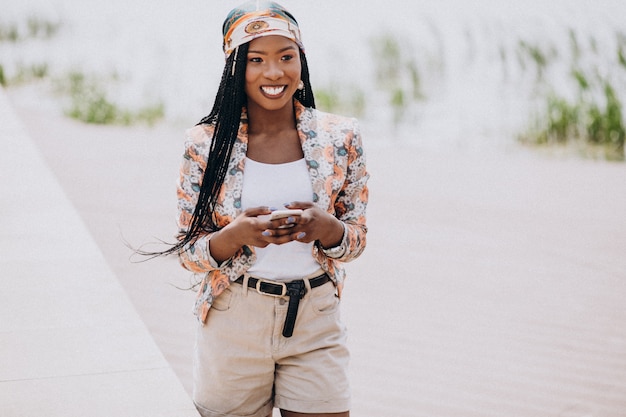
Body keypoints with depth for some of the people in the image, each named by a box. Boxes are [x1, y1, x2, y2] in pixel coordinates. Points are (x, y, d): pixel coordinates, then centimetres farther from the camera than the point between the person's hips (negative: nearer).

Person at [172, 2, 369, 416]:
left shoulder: (340, 137, -2)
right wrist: (238, 234, -22)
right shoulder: (206, 144, -5)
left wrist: (323, 226, -18)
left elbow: (357, 238, 5)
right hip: (233, 325, -1)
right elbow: (189, 252, -1)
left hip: (316, 323, 1)